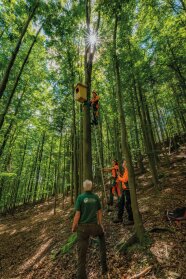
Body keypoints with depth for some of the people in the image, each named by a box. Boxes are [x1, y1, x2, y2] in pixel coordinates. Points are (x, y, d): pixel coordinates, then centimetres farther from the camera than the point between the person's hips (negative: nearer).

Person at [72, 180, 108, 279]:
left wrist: (73, 227, 3)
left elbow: (77, 215, -13)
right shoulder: (96, 197, -3)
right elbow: (99, 212, 6)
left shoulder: (80, 197, -13)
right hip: (94, 225, 3)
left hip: (82, 227, -3)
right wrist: (100, 224, 21)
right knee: (101, 233, 34)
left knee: (82, 252, 11)